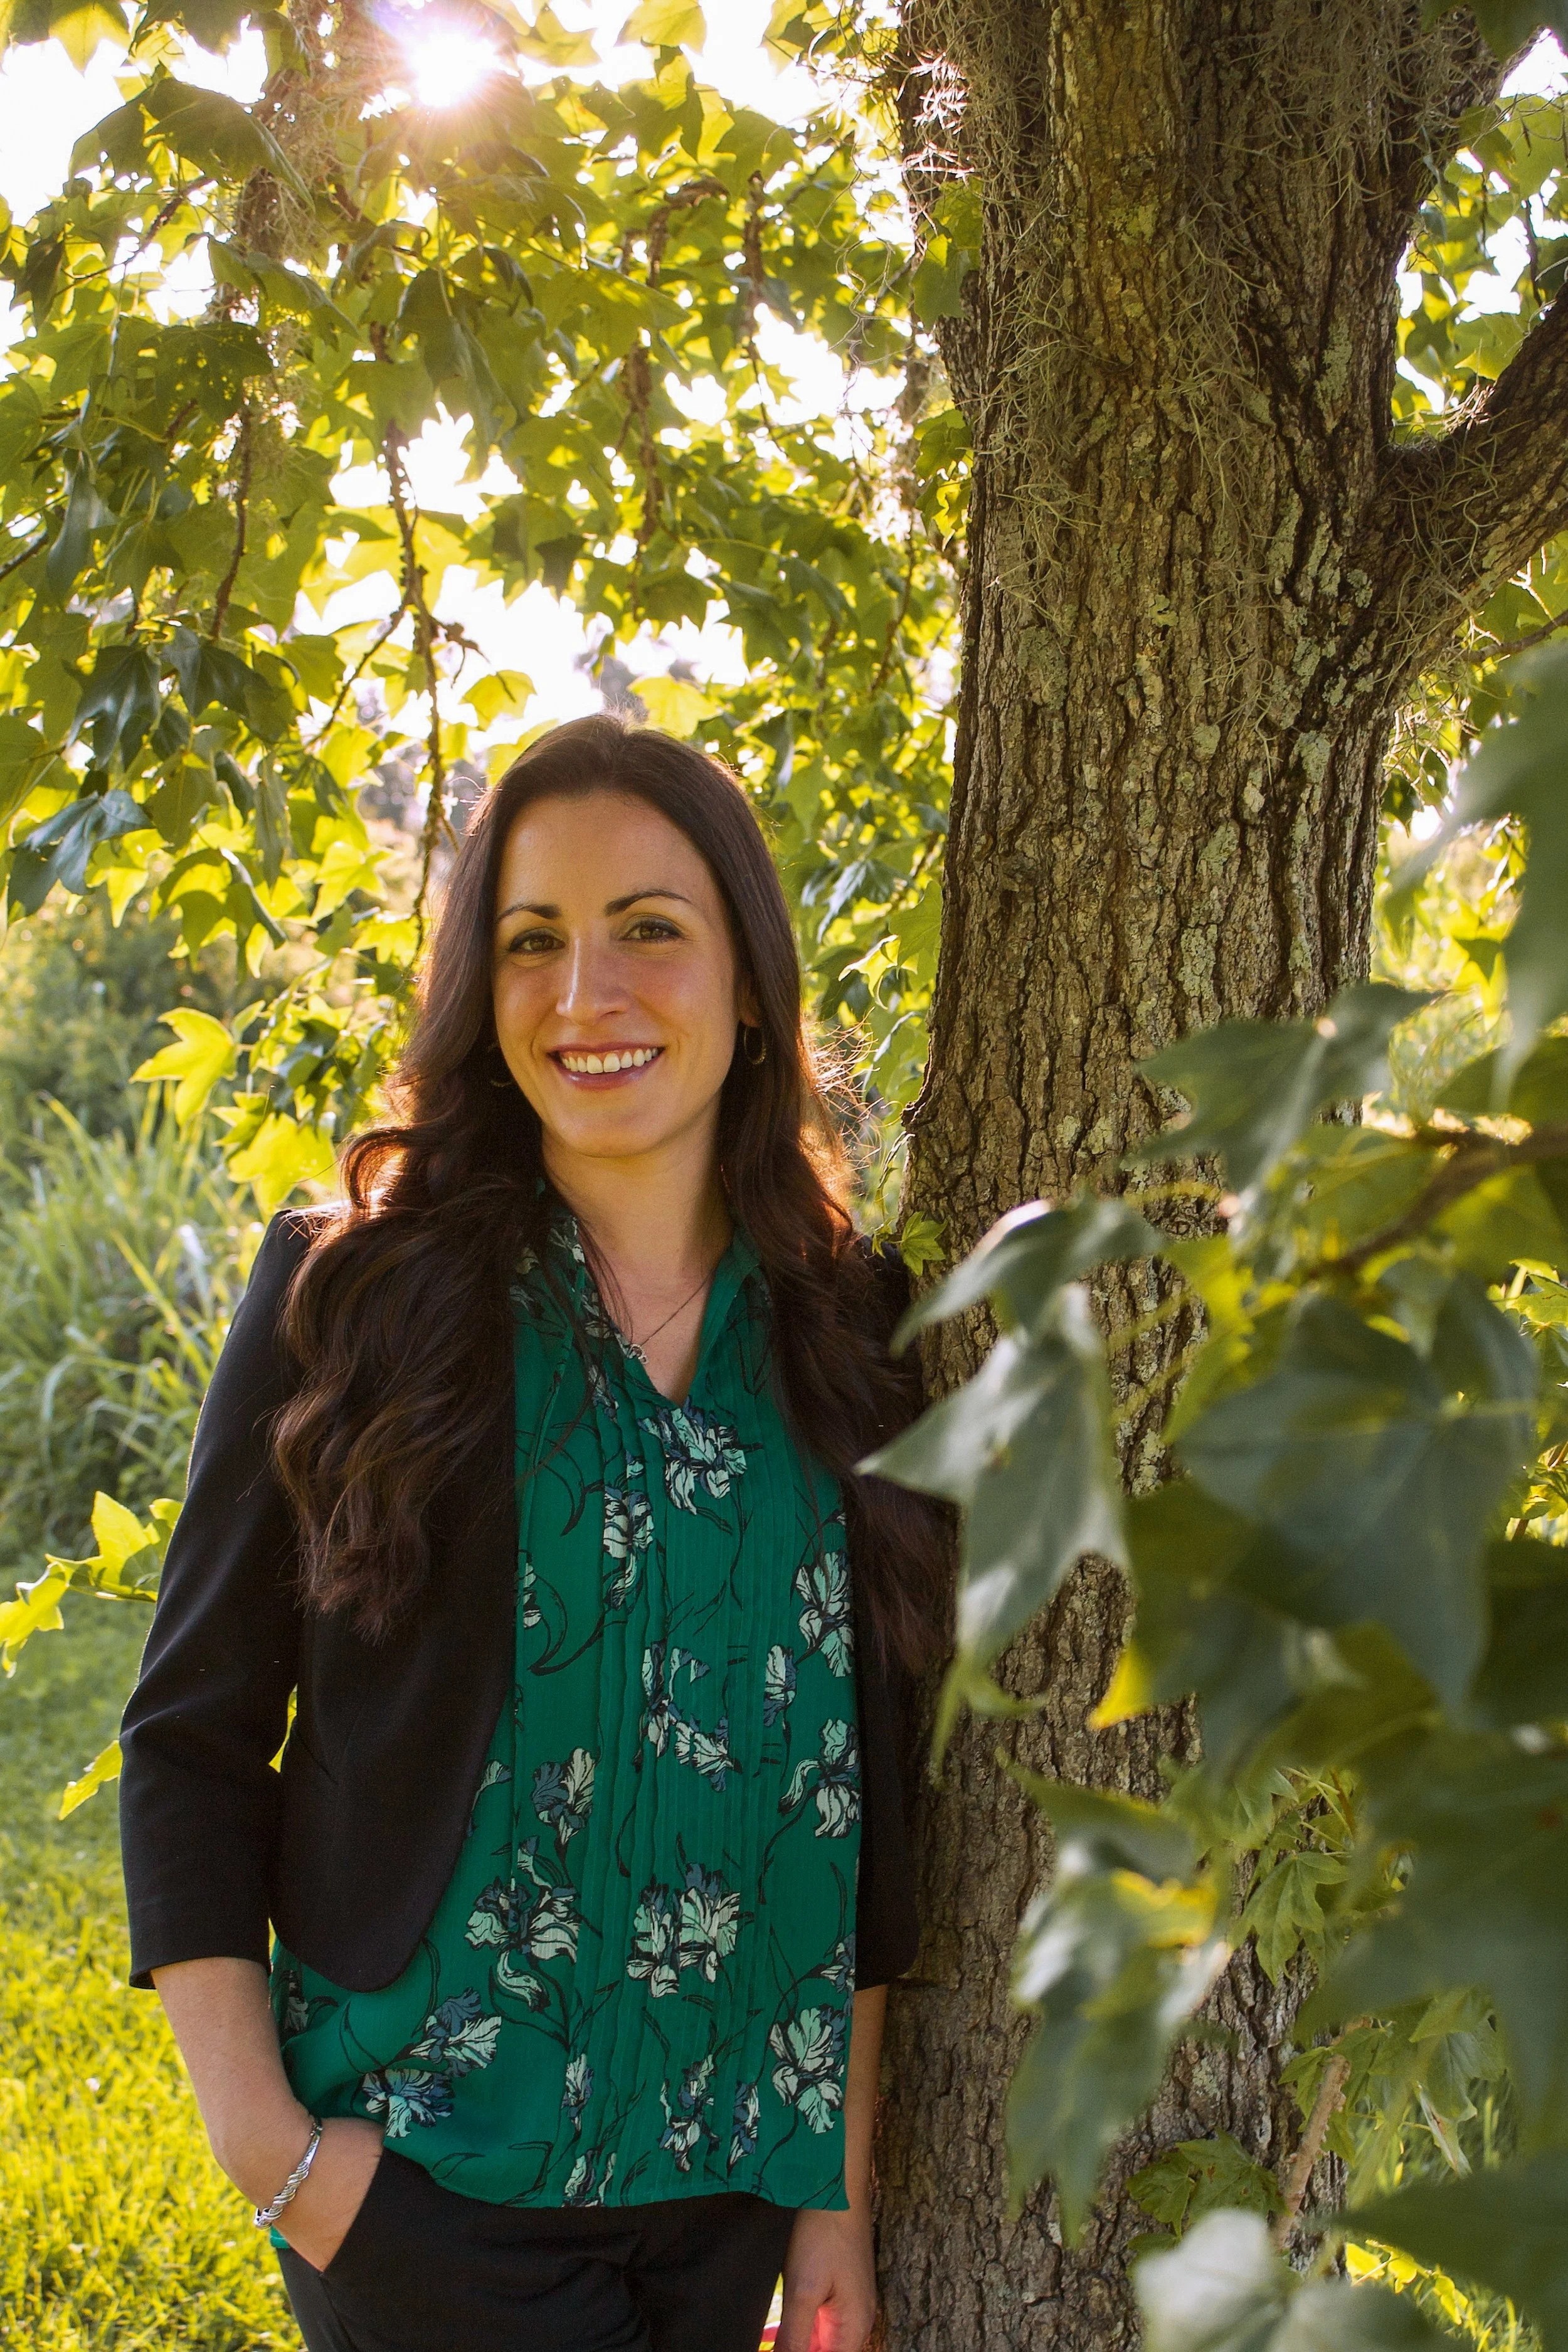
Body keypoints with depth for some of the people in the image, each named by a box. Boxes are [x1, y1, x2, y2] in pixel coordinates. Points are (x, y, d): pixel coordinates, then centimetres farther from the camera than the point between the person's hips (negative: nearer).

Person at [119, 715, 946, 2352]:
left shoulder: (846, 1334, 1)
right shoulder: (352, 1295, -6)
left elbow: (866, 1792, 6)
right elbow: (192, 1737, -4)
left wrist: (846, 2190, 6)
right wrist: (262, 2138, -11)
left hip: (736, 2178, 3)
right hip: (427, 2176, -3)